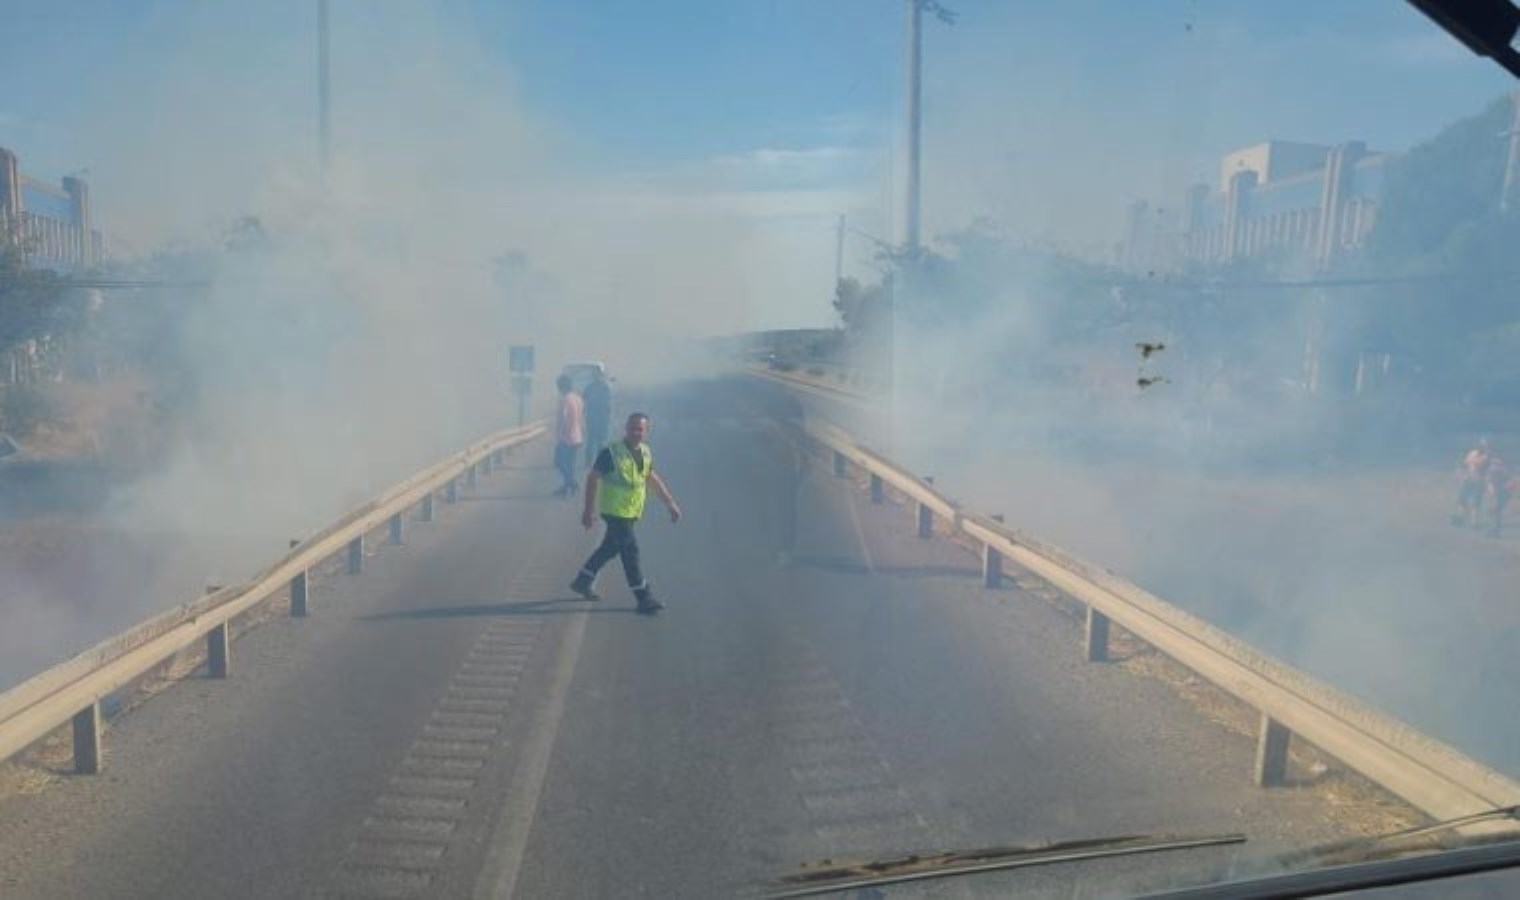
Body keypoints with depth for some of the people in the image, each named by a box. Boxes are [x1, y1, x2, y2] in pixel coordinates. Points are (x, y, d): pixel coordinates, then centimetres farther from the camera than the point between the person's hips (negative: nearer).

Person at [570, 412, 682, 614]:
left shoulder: (646, 453, 5)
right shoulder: (611, 452, -16)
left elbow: (653, 478, 17)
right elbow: (592, 478, -12)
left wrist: (671, 503, 15)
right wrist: (589, 510, -14)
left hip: (632, 512, 7)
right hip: (615, 512, -7)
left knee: (610, 548, 18)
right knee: (630, 550, -7)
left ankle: (583, 581, 35)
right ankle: (645, 598, -1)